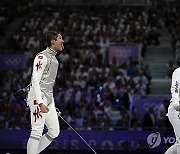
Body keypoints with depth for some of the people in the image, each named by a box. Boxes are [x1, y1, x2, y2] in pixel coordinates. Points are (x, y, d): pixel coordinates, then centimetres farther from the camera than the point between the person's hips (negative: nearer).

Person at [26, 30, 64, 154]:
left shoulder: (53, 58, 16)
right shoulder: (42, 57, -13)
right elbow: (35, 81, -18)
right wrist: (40, 103, -26)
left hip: (48, 98, 9)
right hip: (38, 97, -9)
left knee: (54, 132, 7)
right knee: (37, 132, -10)